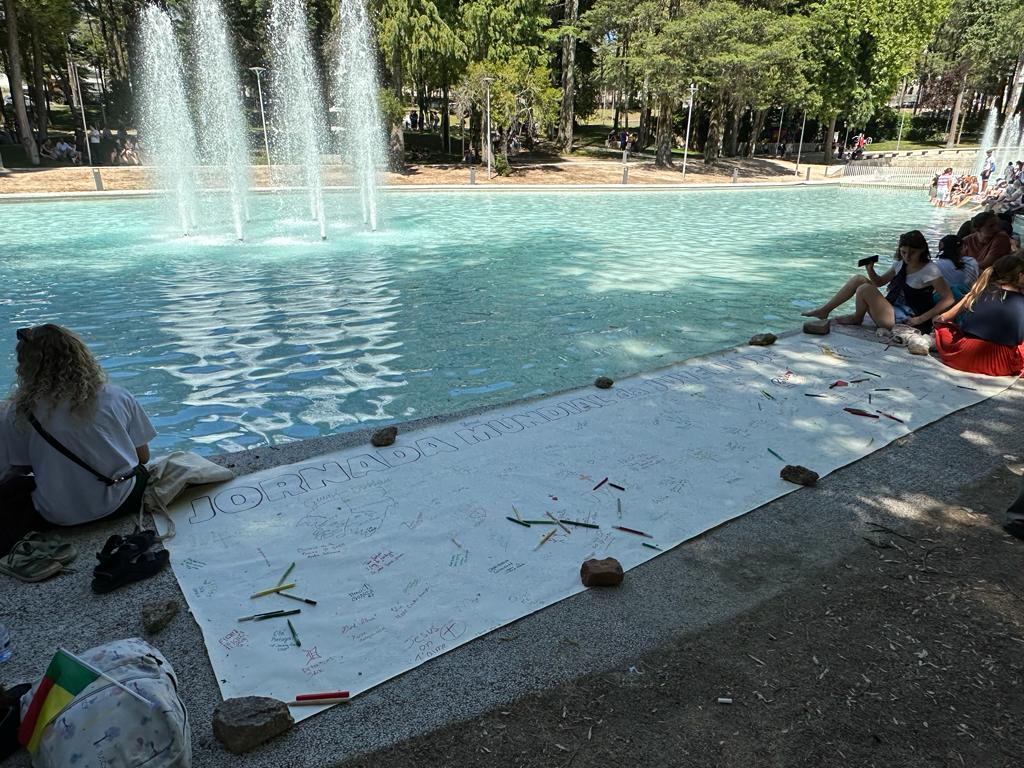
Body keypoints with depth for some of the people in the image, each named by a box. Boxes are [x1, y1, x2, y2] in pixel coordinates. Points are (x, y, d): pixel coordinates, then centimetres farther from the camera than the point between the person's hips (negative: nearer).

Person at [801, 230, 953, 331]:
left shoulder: (930, 270, -15)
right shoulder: (901, 263, 7)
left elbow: (948, 300, -18)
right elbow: (880, 282, 16)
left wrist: (921, 319, -22)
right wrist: (870, 270, -5)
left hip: (902, 321, -8)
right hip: (892, 309, 8)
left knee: (865, 289, -23)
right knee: (858, 279, 1)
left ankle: (856, 318, 7)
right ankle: (824, 310, 2)